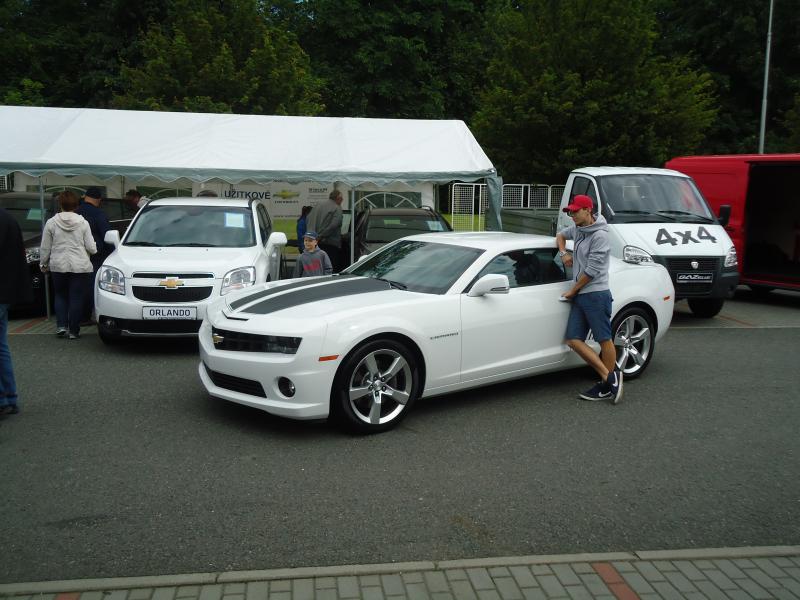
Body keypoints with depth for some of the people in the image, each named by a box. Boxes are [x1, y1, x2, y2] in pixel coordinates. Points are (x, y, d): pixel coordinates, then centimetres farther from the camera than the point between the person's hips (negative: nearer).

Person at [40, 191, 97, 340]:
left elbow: (45, 248, 2)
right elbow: (91, 248, -4)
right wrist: (94, 248, 19)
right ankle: (74, 330, 6)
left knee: (60, 296, 19)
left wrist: (43, 264, 16)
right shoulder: (83, 223, -4)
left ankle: (61, 325, 10)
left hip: (58, 266, 2)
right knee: (77, 298, 5)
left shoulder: (51, 223, -2)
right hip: (80, 266, -1)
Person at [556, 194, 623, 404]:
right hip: (580, 296, 9)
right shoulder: (577, 229, 12)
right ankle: (609, 377, 8)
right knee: (574, 340, 3)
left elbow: (592, 270, -16)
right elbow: (561, 235, 36)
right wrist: (563, 253, 15)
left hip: (596, 294, -9)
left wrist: (572, 291, -6)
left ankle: (606, 386, 7)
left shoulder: (600, 235, -13)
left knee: (604, 339, -2)